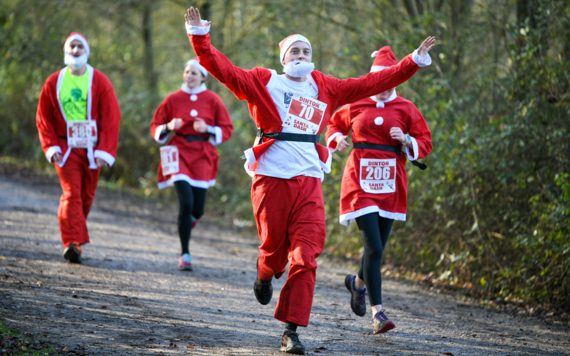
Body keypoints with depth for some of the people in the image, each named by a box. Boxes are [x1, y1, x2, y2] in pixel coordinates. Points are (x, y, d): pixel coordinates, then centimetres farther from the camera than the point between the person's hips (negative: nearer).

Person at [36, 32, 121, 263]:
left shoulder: (99, 82, 0)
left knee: (86, 196, 7)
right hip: (65, 148, -1)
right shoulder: (54, 83, 4)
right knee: (71, 194, -13)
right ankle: (72, 243, -19)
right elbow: (44, 117, 10)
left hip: (91, 149, 1)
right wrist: (50, 146, -3)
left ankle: (75, 235, 25)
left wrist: (104, 151, -11)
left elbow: (111, 118, -3)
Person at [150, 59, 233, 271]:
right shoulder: (173, 99, 4)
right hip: (180, 152, -1)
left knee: (197, 209, 0)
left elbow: (227, 130, 4)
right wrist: (168, 127, -11)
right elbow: (155, 128, 11)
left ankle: (186, 222, 41)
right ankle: (185, 254, -8)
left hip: (202, 156, 1)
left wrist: (208, 129, -14)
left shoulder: (212, 100, 3)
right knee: (186, 202, -18)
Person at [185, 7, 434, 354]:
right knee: (274, 251, 6)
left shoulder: (324, 88, 16)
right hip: (272, 179, -2)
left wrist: (414, 62, 16)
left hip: (309, 183, 2)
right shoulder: (264, 83, 7)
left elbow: (372, 83, 18)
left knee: (306, 258, -7)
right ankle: (265, 275, 45)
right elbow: (222, 68, -1)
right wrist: (200, 37, -12)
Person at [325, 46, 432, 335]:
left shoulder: (406, 109, 5)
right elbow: (334, 124, 21)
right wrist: (337, 138, -1)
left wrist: (406, 140, -13)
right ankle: (377, 313, -14)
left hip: (390, 184, 2)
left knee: (377, 247, 10)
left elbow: (425, 144, 7)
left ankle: (358, 283, 44)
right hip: (361, 181, -2)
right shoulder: (356, 105, 5)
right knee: (374, 248, -15)